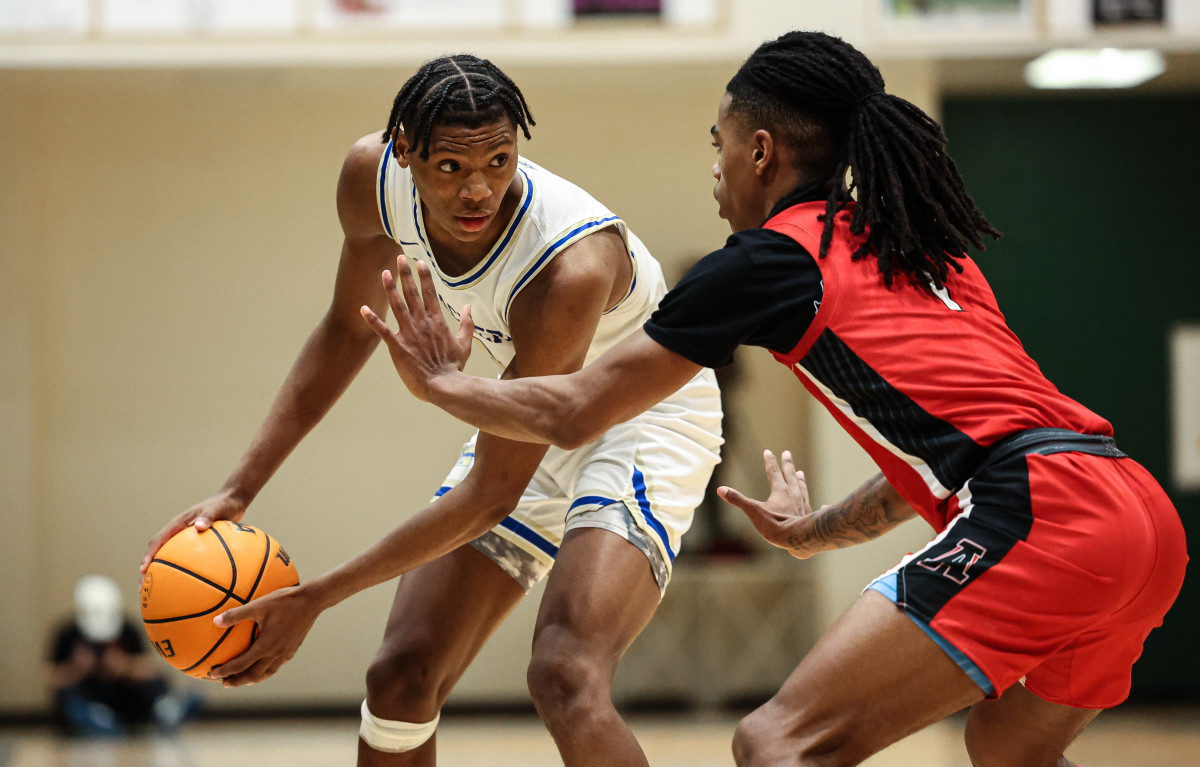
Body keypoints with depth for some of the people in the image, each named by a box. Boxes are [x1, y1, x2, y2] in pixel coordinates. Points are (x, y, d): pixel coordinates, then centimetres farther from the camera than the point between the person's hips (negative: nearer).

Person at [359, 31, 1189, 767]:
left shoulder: (768, 259, 6)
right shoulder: (919, 245, 26)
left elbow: (571, 412, 13)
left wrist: (442, 383, 29)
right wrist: (820, 530, 48)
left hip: (1038, 519, -8)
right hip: (1145, 515, 8)